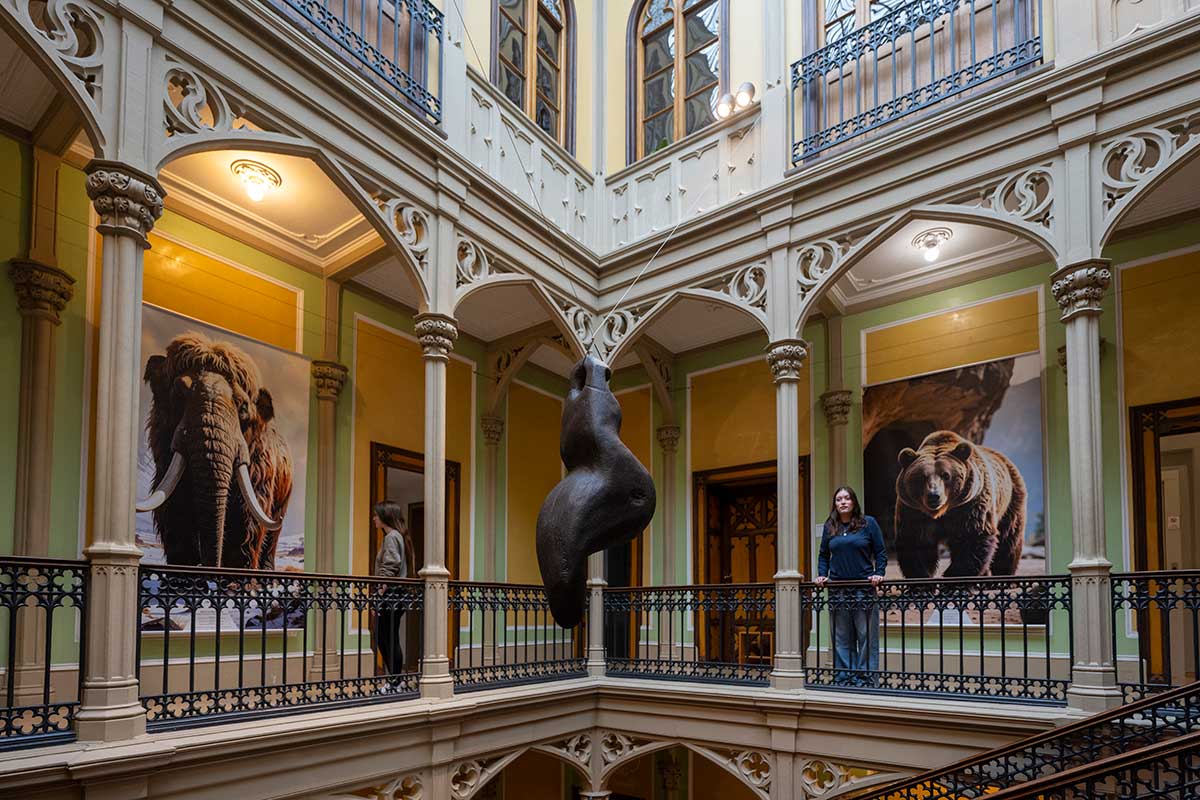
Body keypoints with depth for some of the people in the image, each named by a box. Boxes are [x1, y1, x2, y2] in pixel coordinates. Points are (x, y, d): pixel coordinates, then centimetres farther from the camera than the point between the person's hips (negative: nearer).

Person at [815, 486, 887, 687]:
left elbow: (881, 552, 4)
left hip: (863, 589, -3)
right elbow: (824, 555, 16)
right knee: (841, 638, 6)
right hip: (837, 590, 3)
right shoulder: (830, 527, 12)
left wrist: (879, 573, -9)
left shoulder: (868, 523, 3)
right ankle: (843, 678, 12)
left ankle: (865, 679, 3)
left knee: (866, 637, -2)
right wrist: (822, 575, 2)